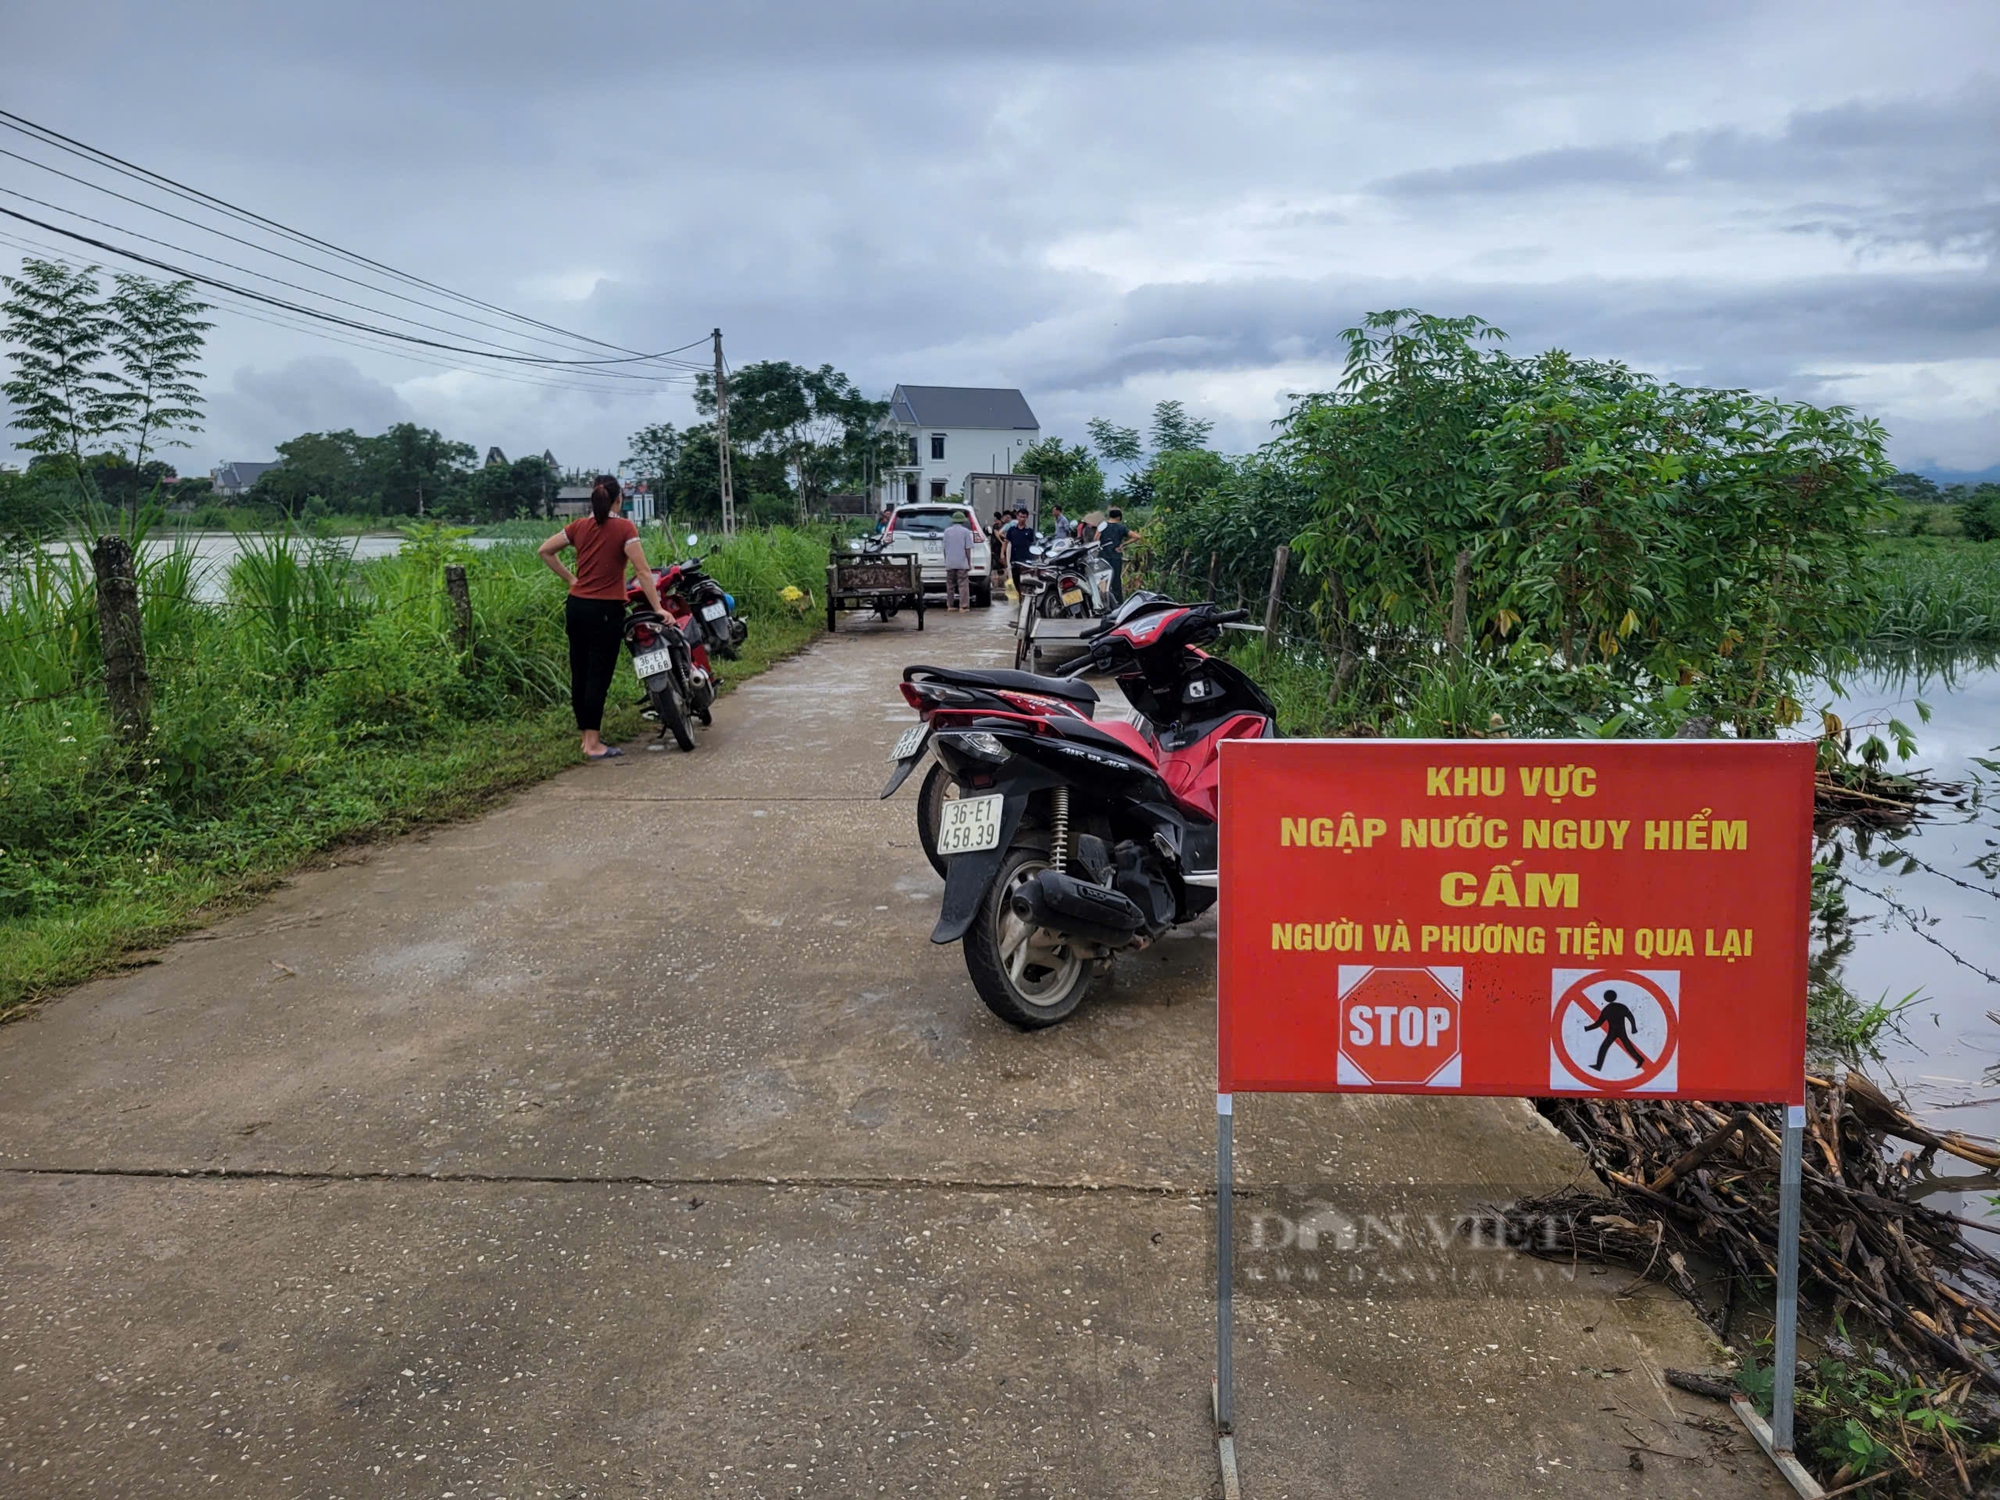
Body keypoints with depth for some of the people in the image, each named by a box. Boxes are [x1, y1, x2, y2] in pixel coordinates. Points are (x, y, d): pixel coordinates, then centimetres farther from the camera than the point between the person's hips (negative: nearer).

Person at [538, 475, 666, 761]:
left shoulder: (579, 526, 5)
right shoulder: (624, 528, -9)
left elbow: (545, 550, 10)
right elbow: (643, 571, -14)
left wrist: (570, 579, 14)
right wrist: (657, 608, -11)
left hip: (576, 607, 6)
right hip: (606, 610, -6)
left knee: (580, 673, 12)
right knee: (599, 676, -3)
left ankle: (586, 735, 22)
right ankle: (594, 745, -2)